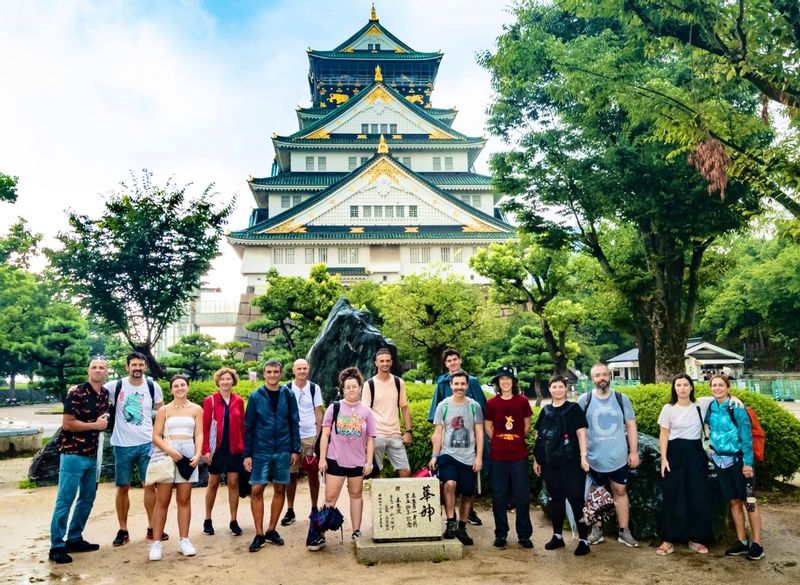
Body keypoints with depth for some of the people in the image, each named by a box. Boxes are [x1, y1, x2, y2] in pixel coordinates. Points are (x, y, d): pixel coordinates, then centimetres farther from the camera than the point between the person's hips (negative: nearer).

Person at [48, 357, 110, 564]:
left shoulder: (105, 394, 8)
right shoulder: (76, 394, -13)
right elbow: (67, 424, -17)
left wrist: (103, 421, 8)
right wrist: (95, 425, -12)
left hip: (92, 455, 8)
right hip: (73, 454, -8)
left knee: (87, 499, 13)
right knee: (65, 501, -4)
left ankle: (74, 539, 25)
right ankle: (56, 547, 4)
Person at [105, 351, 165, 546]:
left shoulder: (153, 387, -1)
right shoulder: (115, 386, -6)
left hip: (147, 444, 1)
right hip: (122, 445, -1)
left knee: (150, 485, 5)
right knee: (122, 488, 8)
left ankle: (152, 528, 16)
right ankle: (123, 530, 20)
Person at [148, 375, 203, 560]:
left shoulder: (196, 409, 7)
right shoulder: (164, 410, 5)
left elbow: (199, 434, 1)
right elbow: (156, 436, -1)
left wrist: (198, 454, -15)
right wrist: (170, 451, -17)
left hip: (188, 454, 1)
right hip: (167, 454, -1)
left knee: (184, 500, 7)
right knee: (162, 501, 0)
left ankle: (184, 540, 13)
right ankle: (156, 543, 5)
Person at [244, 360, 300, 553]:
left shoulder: (288, 395, 1)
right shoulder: (256, 397, -2)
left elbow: (294, 424, 4)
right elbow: (248, 427, 0)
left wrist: (295, 450, -1)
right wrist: (247, 454, -4)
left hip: (283, 451, 1)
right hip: (261, 451, -1)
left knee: (280, 489, 8)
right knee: (257, 490, -3)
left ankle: (272, 530, 22)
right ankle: (259, 534, 8)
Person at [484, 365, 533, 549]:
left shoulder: (522, 401, 1)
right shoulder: (492, 403, 1)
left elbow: (527, 425, 9)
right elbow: (488, 427, 9)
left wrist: (517, 441, 6)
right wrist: (499, 442, 4)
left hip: (519, 455, 0)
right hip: (498, 456, 0)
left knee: (522, 496, 3)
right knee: (499, 496, 6)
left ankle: (524, 535, 14)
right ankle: (500, 534, 17)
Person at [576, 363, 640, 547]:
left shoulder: (622, 399, 0)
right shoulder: (584, 400, -3)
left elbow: (631, 426, 4)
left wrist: (634, 451, 0)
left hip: (619, 457, 1)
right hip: (594, 458, -1)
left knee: (620, 491, 9)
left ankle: (624, 531, 19)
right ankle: (596, 529, 23)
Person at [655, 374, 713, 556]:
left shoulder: (700, 407, 2)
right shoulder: (668, 409, -2)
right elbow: (664, 435, -1)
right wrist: (664, 458, -8)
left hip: (696, 454, 2)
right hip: (676, 454, -2)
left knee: (698, 497, 4)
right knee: (673, 497, 0)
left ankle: (696, 539, 17)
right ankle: (668, 540, 6)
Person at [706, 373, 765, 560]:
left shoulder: (736, 407, -11)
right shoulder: (710, 408, 4)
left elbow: (746, 436, -12)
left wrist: (747, 462, -15)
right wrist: (712, 454, 8)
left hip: (738, 459, -5)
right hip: (721, 459, 5)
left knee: (749, 501, 1)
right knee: (734, 501, 11)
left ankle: (757, 544, 7)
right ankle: (742, 542, 19)